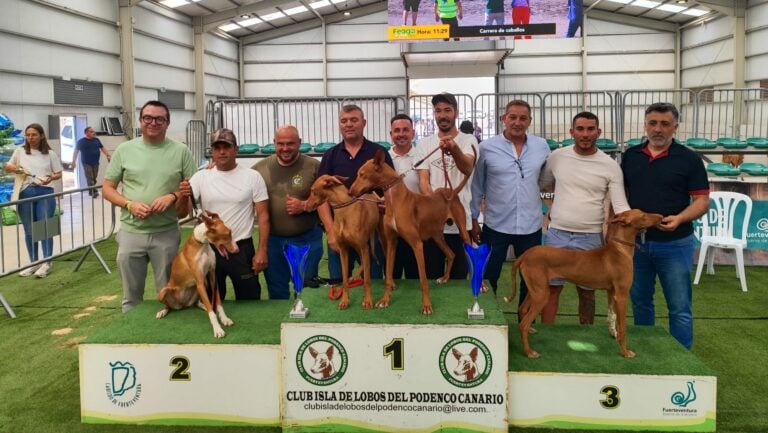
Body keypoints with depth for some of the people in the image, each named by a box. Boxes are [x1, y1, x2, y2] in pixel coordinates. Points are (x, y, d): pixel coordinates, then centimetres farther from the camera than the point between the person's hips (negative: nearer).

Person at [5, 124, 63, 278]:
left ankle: (46, 263, 4)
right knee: (29, 230, 9)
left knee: (45, 228, -2)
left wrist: (52, 177, -16)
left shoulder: (50, 154, 3)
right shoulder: (19, 151, 8)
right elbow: (7, 167, 17)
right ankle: (34, 263, 18)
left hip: (45, 193, -2)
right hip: (25, 194, 3)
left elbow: (59, 173, 6)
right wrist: (15, 168, -6)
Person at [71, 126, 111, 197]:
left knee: (94, 178, 7)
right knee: (90, 178, -9)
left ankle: (91, 191, 19)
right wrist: (73, 162, -4)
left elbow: (102, 148, 13)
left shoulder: (96, 140, 10)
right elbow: (76, 151, 2)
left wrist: (108, 155, -3)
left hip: (95, 163, 4)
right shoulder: (81, 141, 0)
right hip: (87, 163, -4)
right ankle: (94, 192, -14)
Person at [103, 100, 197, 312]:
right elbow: (107, 189, 6)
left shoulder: (181, 151, 1)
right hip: (131, 232, 1)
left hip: (167, 233, -1)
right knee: (131, 295, 12)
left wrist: (173, 196, -15)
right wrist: (129, 204, -12)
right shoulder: (124, 150, 3)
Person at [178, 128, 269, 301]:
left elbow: (263, 215, -4)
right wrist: (184, 196, -25)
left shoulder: (252, 177, -4)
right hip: (209, 249, 2)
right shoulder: (200, 177, 0)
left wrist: (262, 250, -9)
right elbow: (183, 212, -3)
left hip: (242, 249, -2)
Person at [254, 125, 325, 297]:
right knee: (277, 293, 15)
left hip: (307, 240, -2)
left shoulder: (314, 167, -6)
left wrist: (305, 205, -17)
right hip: (272, 240, 2)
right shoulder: (259, 168, 2)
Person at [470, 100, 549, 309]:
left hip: (531, 226, 3)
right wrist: (473, 219, 1)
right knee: (488, 281, 8)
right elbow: (477, 186, 0)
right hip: (496, 226, -2)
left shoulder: (542, 146, 0)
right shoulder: (487, 147, -6)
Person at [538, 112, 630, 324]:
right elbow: (542, 185, 17)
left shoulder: (610, 166, -4)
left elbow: (620, 206, -8)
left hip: (591, 238, -1)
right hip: (556, 234, 1)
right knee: (552, 288, 6)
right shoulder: (557, 157, 1)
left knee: (587, 291, 12)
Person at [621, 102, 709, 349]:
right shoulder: (630, 156, 5)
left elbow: (702, 200, -7)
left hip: (674, 244, -3)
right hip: (635, 242, 4)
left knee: (680, 307, 2)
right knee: (640, 301, 15)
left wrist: (679, 219, -25)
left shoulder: (689, 159, -6)